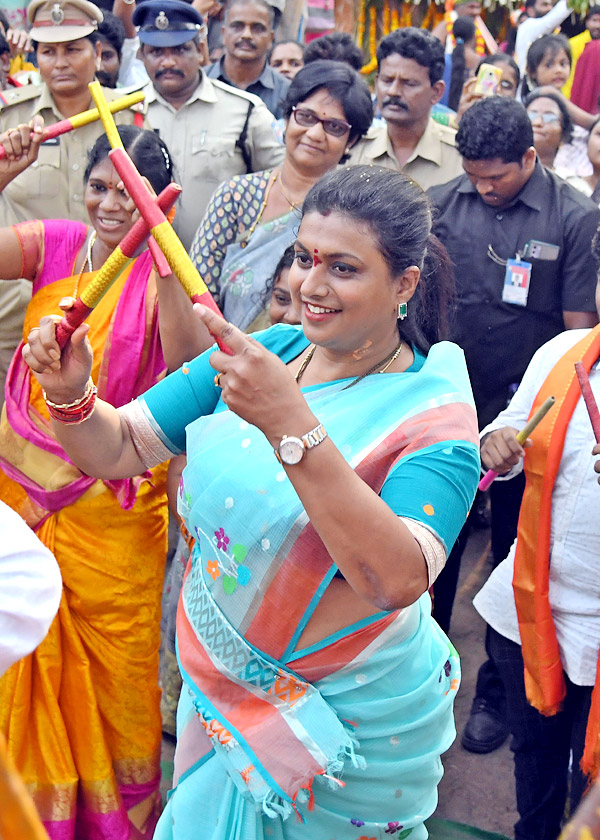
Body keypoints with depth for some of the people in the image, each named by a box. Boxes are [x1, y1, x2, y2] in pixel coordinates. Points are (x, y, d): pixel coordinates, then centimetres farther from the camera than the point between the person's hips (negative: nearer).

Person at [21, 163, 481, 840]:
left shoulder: (436, 412, -21)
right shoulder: (263, 353, -7)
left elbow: (397, 580, -37)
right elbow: (118, 451, -5)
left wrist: (291, 425, -44)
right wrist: (70, 396, -27)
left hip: (350, 723, -4)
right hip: (218, 690, 5)